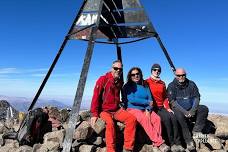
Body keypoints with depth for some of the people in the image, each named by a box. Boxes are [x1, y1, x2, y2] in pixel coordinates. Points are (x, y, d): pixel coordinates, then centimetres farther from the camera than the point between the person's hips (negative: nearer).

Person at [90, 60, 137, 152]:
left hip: (116, 110, 5)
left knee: (132, 119, -16)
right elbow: (96, 97, -13)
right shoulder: (103, 79, -9)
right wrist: (94, 114, -17)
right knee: (110, 122, -35)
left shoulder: (120, 82, 9)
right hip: (104, 110, -5)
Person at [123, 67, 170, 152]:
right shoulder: (127, 86, 0)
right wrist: (147, 102, -8)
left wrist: (148, 110, -13)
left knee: (157, 119, -22)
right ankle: (159, 143, -27)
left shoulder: (145, 86, 13)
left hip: (145, 109, 5)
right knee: (145, 119, -31)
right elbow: (132, 100, -13)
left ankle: (157, 142, -23)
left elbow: (150, 99, 6)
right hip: (133, 109, -4)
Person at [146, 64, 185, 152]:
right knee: (166, 118, -28)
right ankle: (172, 144, -19)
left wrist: (167, 108, 6)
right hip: (153, 108, -5)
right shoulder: (147, 82, -1)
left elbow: (165, 97, 19)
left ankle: (177, 143, -17)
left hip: (162, 107, 5)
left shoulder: (162, 83, 16)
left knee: (173, 117, -21)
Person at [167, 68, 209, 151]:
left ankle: (196, 131, -18)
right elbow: (172, 102, -10)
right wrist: (184, 111, -20)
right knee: (179, 115, -34)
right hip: (179, 110, -4)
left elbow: (197, 97, 3)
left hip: (191, 110, 4)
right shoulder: (171, 86, -3)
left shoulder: (191, 84, 8)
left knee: (204, 109, -20)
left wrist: (193, 110, -14)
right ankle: (189, 141, -26)